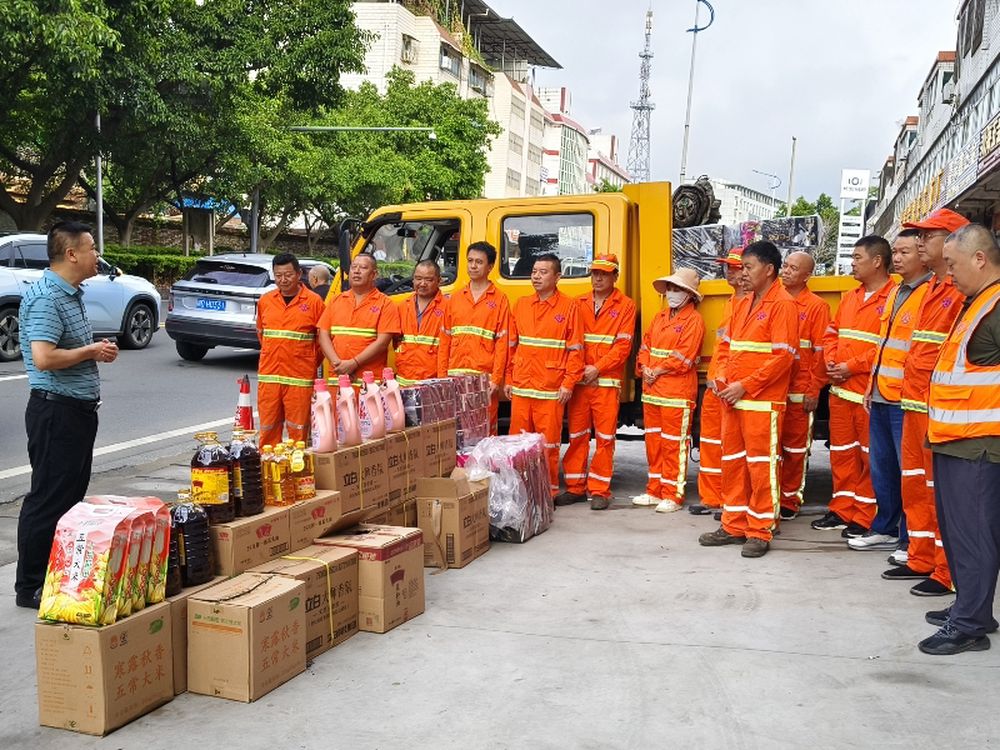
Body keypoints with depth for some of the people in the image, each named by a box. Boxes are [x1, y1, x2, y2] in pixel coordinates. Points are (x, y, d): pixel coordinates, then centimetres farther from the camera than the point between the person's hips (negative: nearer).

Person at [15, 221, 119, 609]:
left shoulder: (72, 294, 14)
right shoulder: (45, 297, -17)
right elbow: (44, 358, -28)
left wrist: (97, 350, 7)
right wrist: (91, 352, -15)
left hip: (79, 409, 10)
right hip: (56, 411, -10)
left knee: (72, 495, 16)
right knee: (47, 500, -3)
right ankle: (30, 587, 8)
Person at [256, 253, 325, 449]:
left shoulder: (314, 301, -3)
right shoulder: (265, 301, 9)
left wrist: (311, 363, 3)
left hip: (300, 378, -3)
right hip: (268, 375, 4)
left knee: (298, 430, 0)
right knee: (268, 428, 8)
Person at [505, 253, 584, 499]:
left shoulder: (569, 306, -2)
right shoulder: (521, 305, 11)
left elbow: (575, 350, -4)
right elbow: (512, 346, 13)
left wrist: (568, 384, -9)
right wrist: (509, 379, 10)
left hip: (551, 389, -4)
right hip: (520, 387, 4)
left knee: (548, 442, 1)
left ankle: (549, 492, 13)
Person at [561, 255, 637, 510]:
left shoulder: (626, 306, 3)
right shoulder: (579, 303, 12)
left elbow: (623, 346, -4)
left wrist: (597, 368, -12)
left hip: (607, 382, -3)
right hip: (578, 381, 3)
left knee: (605, 437, 0)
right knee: (576, 435, 7)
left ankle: (599, 490, 7)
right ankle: (575, 487, 16)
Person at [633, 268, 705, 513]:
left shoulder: (693, 320, -7)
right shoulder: (660, 317, 17)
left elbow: (683, 357, -15)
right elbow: (646, 344, 14)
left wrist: (658, 372, -10)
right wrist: (645, 369, -4)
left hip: (677, 392, -8)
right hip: (652, 391, 8)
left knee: (673, 444, -3)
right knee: (653, 440, 13)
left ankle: (673, 496, 5)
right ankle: (655, 491, 23)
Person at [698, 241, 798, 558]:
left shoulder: (782, 305, -9)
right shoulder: (742, 305, 15)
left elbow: (783, 356, -16)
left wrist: (745, 386, -17)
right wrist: (724, 378, 3)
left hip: (763, 401, -8)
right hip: (733, 399, 8)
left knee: (761, 463, -1)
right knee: (732, 460, 12)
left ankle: (760, 532, 8)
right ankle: (734, 526, 22)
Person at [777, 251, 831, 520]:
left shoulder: (817, 306, -3)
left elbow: (821, 352, -7)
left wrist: (814, 390, -11)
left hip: (798, 392, -4)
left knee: (795, 448, 5)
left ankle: (789, 501, 15)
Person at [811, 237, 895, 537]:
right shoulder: (849, 298, 16)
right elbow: (832, 334, 19)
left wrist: (853, 366, -17)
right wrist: (831, 362, 1)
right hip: (840, 390, 8)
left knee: (870, 455, 2)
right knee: (841, 452, 13)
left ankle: (865, 518, 11)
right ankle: (841, 510, 24)